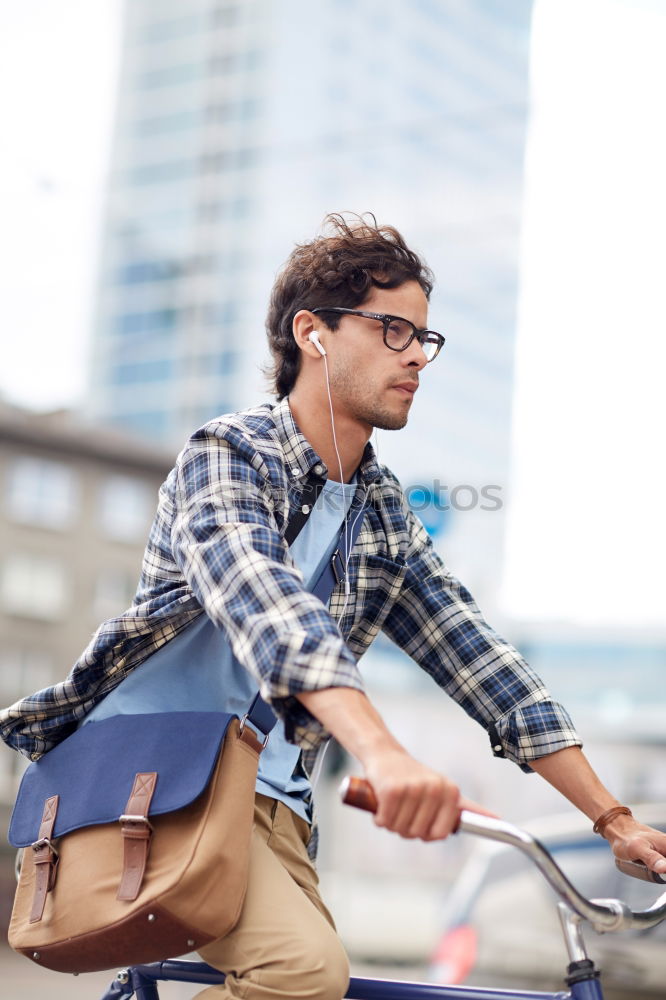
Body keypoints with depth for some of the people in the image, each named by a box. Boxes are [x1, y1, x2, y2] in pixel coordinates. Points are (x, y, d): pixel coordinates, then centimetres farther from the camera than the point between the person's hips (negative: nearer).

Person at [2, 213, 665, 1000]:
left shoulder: (387, 518, 15)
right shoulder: (227, 454, -7)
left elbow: (478, 661, 10)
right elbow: (265, 604, -27)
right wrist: (382, 752, -44)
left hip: (268, 804, 7)